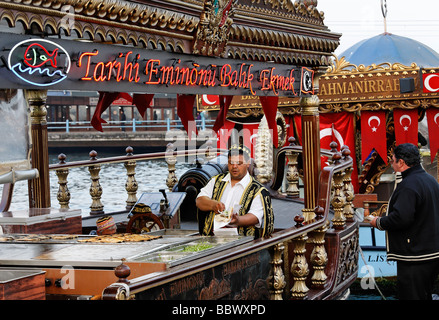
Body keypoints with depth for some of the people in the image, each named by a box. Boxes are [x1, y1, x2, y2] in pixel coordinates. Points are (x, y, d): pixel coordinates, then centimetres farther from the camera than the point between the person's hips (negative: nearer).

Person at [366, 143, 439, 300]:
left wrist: (378, 222, -10)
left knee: (410, 295, -6)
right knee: (424, 295, 18)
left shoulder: (408, 185, -19)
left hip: (415, 259, -10)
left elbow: (401, 218, -27)